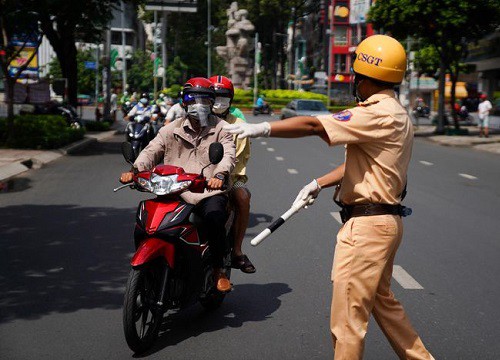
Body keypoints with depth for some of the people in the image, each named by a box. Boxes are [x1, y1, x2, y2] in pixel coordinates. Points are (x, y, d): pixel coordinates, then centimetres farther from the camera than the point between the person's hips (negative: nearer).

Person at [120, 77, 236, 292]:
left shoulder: (221, 128, 9)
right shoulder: (172, 130, 16)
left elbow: (229, 154, -7)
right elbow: (152, 151, 5)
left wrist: (220, 175, -30)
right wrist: (135, 170, -16)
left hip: (209, 192, -2)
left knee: (215, 218, -32)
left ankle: (218, 270, -12)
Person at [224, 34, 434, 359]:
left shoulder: (379, 113, -18)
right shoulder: (397, 114, 15)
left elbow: (314, 126, -24)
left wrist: (261, 129, -22)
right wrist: (318, 184, 12)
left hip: (367, 223, -11)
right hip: (385, 220, 11)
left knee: (349, 315, -2)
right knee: (381, 299, 25)